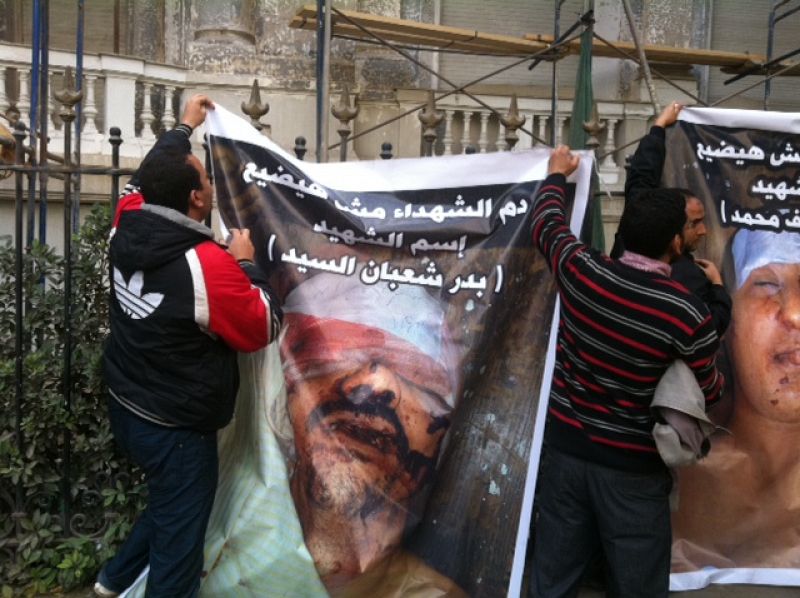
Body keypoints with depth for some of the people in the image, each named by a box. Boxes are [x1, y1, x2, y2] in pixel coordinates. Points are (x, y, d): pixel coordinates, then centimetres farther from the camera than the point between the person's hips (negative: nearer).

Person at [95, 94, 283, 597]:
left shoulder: (128, 226, -8)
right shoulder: (209, 265, -28)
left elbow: (151, 178, 15)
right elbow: (264, 328, -15)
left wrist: (183, 129, 26)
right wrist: (246, 264, -6)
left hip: (126, 409, 8)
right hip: (177, 428, -8)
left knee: (168, 507, 32)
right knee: (178, 546, 9)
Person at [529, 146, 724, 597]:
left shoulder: (581, 270, -10)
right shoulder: (688, 314, -20)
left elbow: (548, 221, 12)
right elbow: (710, 393, -4)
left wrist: (557, 173, 32)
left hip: (567, 446, 4)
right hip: (633, 465, -4)